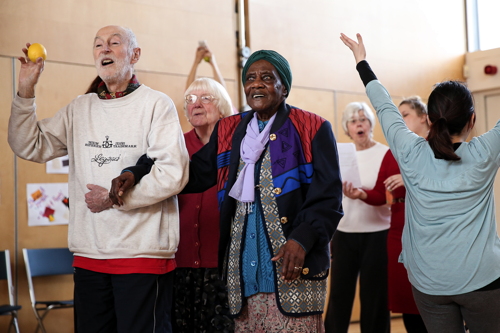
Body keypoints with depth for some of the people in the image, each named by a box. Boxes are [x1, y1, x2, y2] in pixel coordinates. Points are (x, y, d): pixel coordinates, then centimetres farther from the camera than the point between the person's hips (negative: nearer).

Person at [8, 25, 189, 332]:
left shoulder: (156, 104, -4)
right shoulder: (79, 109, 13)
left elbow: (173, 174, -13)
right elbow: (30, 146, 10)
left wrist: (115, 197, -10)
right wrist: (26, 91, 0)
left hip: (143, 252, -5)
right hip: (89, 253, 5)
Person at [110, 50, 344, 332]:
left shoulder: (312, 129, 1)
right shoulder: (229, 131, 15)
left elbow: (328, 198, -5)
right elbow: (195, 172, 6)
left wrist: (303, 239, -20)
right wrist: (137, 174, -8)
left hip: (293, 267, -4)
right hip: (241, 270, 4)